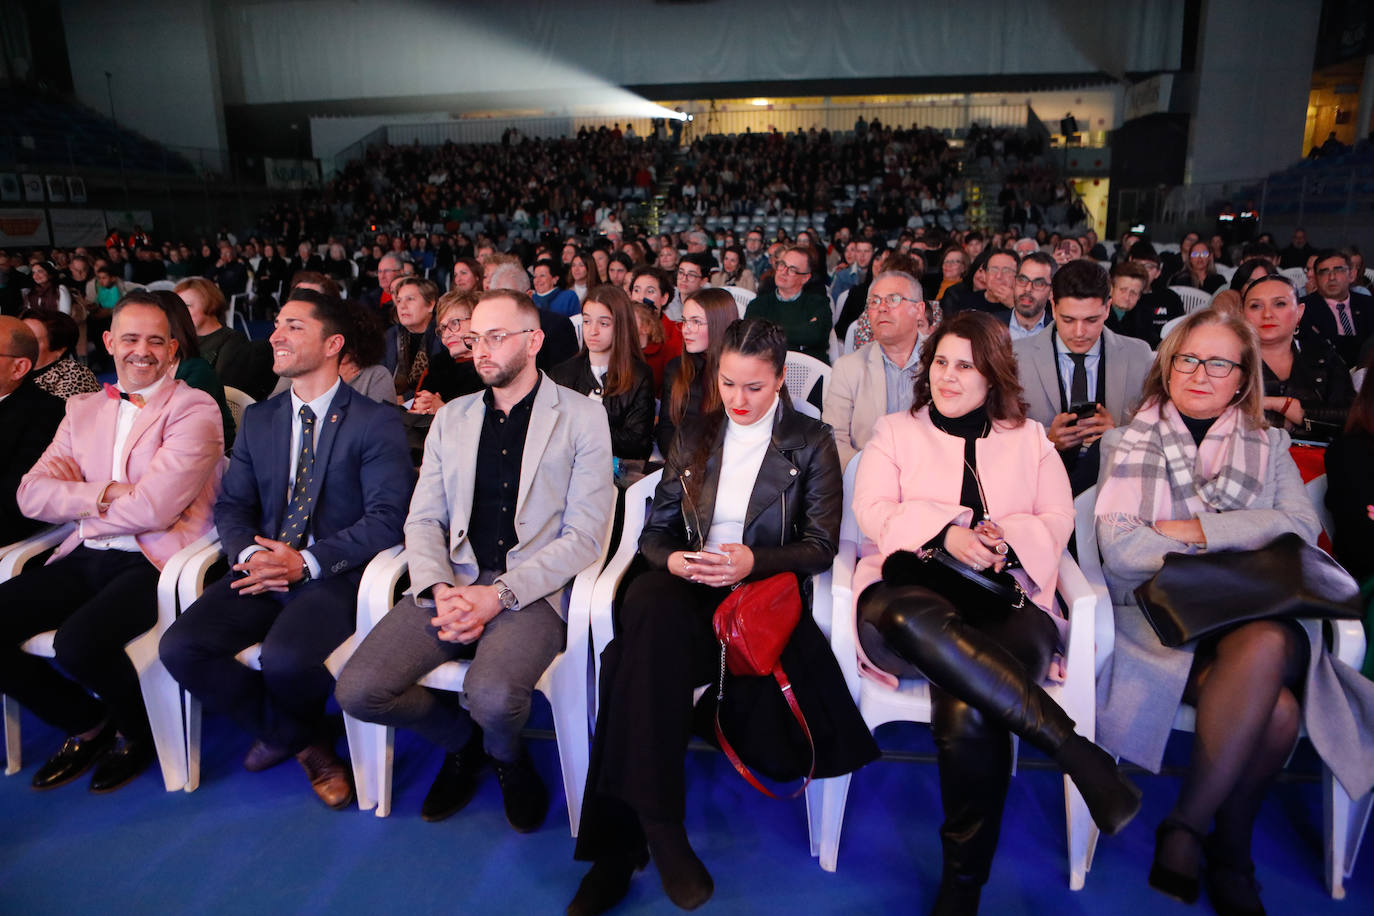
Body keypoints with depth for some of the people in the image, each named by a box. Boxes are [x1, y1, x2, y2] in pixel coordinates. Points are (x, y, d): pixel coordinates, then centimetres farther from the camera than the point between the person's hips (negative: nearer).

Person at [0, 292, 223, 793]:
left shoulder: (195, 409, -5)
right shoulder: (83, 408, 16)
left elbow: (154, 507, -15)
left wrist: (83, 509, 0)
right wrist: (104, 493, -11)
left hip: (153, 563, -7)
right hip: (84, 560, 7)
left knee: (78, 642, -29)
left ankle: (139, 731, 5)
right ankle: (87, 722, 14)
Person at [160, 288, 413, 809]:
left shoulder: (376, 422, -3)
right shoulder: (258, 419, 16)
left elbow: (386, 516, -12)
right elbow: (231, 504, 13)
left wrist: (307, 563, -20)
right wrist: (248, 554, -10)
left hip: (335, 574, -6)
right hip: (264, 570, 6)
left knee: (285, 657, -31)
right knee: (180, 647, -16)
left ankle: (283, 731, 9)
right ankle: (304, 742, 5)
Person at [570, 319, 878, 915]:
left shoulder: (810, 444, 10)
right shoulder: (694, 439, 19)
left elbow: (821, 547, 2)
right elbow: (655, 531, 15)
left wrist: (752, 561, -15)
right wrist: (672, 559, -9)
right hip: (689, 592, 2)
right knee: (648, 604, -35)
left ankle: (622, 841, -19)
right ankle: (657, 826, -32)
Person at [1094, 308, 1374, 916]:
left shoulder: (1269, 448, 21)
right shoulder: (1128, 443, 14)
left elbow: (1302, 527, 1)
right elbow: (1119, 547, 0)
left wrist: (1198, 530, -8)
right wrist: (1238, 540, -6)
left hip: (1258, 619, 2)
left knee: (1265, 645, -35)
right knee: (1276, 711, -30)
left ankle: (1186, 826, -18)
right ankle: (1230, 853, -6)